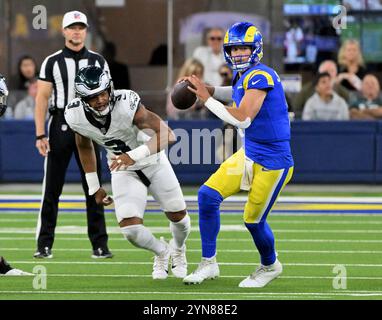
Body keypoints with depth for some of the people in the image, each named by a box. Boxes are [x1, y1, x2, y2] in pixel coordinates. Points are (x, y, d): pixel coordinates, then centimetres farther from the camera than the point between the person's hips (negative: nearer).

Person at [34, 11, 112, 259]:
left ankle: (100, 244, 7)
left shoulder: (98, 61, 8)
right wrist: (40, 135, -8)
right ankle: (44, 245, 3)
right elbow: (42, 98, 0)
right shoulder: (52, 62, 2)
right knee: (52, 189, -1)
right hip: (60, 126, -1)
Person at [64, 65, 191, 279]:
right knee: (130, 228, -14)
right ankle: (161, 251, 20)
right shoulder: (76, 116, -21)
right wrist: (94, 187, 7)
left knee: (178, 215, 10)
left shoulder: (126, 105, -34)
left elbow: (167, 134, -39)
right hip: (122, 169, 2)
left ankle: (178, 249, 46)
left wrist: (135, 155, -51)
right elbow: (85, 148, 3)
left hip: (152, 160, -2)